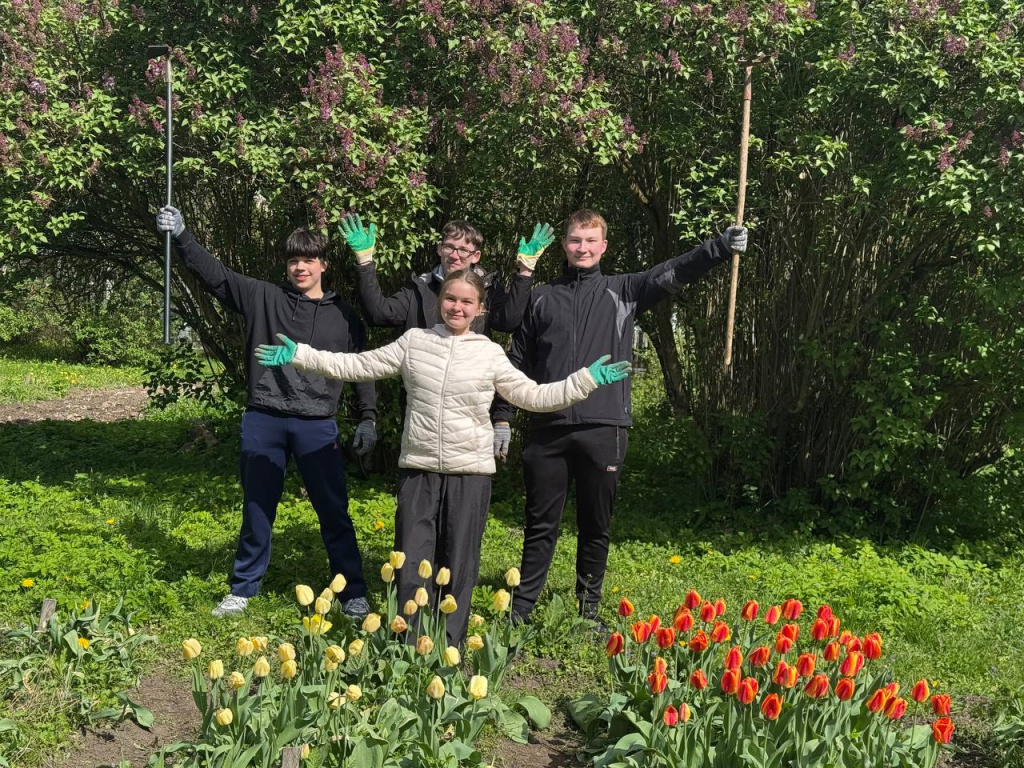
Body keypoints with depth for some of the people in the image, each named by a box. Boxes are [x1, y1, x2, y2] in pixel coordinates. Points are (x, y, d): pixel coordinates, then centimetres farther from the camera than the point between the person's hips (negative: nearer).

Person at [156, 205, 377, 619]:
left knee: (334, 511, 4)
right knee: (257, 510, 11)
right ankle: (243, 589, 26)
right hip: (263, 421, 1)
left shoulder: (343, 316, 7)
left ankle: (353, 592, 16)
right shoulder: (264, 298, 6)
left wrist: (368, 418, 3)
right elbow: (215, 274, -1)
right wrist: (181, 237, -12)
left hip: (317, 425, -1)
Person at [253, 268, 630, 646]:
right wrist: (300, 355, 5)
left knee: (459, 565, 7)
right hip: (418, 472, 1)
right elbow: (358, 366, 9)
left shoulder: (490, 354, 4)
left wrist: (586, 378, 0)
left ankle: (450, 646, 20)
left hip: (470, 473, -1)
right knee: (411, 563, 3)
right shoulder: (414, 341, 6)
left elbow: (533, 396, 8)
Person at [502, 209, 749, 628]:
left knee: (596, 525, 9)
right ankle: (521, 606, 17)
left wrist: (720, 247, -21)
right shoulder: (542, 298, 11)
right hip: (548, 428, 0)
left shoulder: (623, 292, 9)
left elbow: (671, 273, -6)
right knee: (541, 523, 7)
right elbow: (517, 363, 14)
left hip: (604, 428, 0)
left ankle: (589, 608, 23)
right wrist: (502, 418, 9)